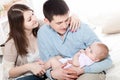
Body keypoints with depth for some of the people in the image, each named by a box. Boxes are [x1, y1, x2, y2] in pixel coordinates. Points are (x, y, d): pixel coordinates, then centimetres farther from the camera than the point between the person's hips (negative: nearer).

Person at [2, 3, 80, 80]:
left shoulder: (40, 26, -9)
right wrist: (28, 67, -26)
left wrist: (72, 17, -22)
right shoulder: (12, 44, -18)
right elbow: (7, 72, -12)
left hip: (46, 73, 3)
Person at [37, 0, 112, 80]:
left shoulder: (82, 29, -19)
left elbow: (107, 61, -17)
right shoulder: (42, 33, -8)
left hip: (89, 72, -3)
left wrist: (81, 70, -31)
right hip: (63, 72, 3)